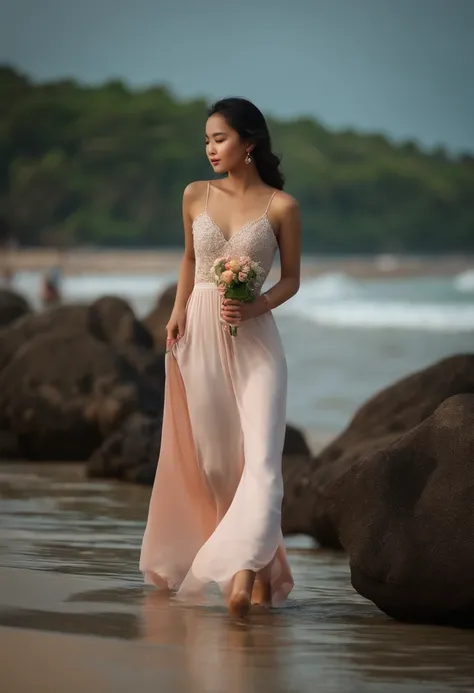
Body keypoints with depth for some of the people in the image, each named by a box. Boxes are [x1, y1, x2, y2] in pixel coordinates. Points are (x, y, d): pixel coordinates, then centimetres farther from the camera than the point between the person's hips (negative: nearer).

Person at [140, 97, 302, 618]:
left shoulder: (280, 206, -3)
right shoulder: (196, 196, 6)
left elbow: (291, 278, 3)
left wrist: (256, 306, -14)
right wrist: (178, 312, 4)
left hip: (254, 340, -3)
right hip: (199, 335, 3)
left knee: (261, 456, -18)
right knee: (212, 457, 7)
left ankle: (243, 567, -25)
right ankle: (260, 562, 20)